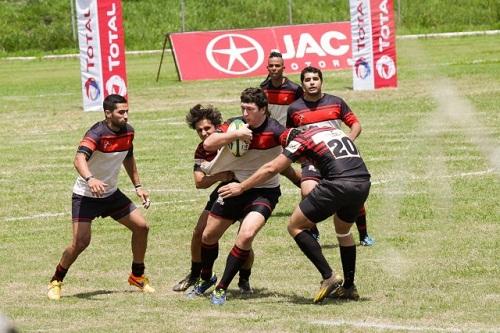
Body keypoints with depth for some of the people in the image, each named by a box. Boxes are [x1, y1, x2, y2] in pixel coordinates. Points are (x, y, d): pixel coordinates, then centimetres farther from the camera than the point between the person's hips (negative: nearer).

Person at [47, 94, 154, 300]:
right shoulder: (97, 134, -26)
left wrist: (138, 186, 14)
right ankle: (55, 282, 4)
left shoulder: (128, 131, -3)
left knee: (141, 226, 2)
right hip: (86, 195, -7)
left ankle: (138, 276, 20)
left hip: (111, 193, 7)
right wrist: (90, 179, -61)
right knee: (81, 242, -16)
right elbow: (79, 159, -43)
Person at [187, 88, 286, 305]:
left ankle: (221, 288, -11)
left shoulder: (275, 131, -19)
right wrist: (235, 134, -31)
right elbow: (208, 144, -20)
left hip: (264, 191, -4)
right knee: (209, 235, 12)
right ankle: (205, 279, 40)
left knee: (246, 236, -25)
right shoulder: (235, 124, -9)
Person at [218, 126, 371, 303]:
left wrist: (241, 187, 15)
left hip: (338, 185, -7)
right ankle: (349, 288, 31)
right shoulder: (334, 130, 27)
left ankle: (329, 276, -2)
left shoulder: (300, 140, 9)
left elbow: (271, 169, 7)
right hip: (363, 182, 7)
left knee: (296, 226, 8)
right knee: (343, 230, 32)